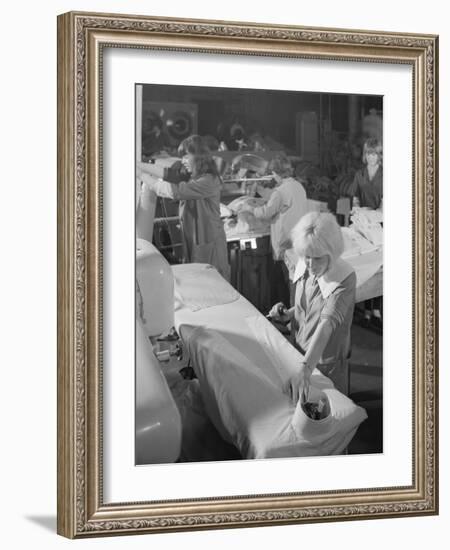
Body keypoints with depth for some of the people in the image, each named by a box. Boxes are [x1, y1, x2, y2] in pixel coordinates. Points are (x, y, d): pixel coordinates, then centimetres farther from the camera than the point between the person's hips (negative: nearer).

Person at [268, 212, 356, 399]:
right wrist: (287, 315, -10)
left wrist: (305, 369, -49)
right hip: (300, 353, 6)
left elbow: (327, 323, -39)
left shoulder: (344, 279, -27)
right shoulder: (303, 267, -7)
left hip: (327, 363, -6)